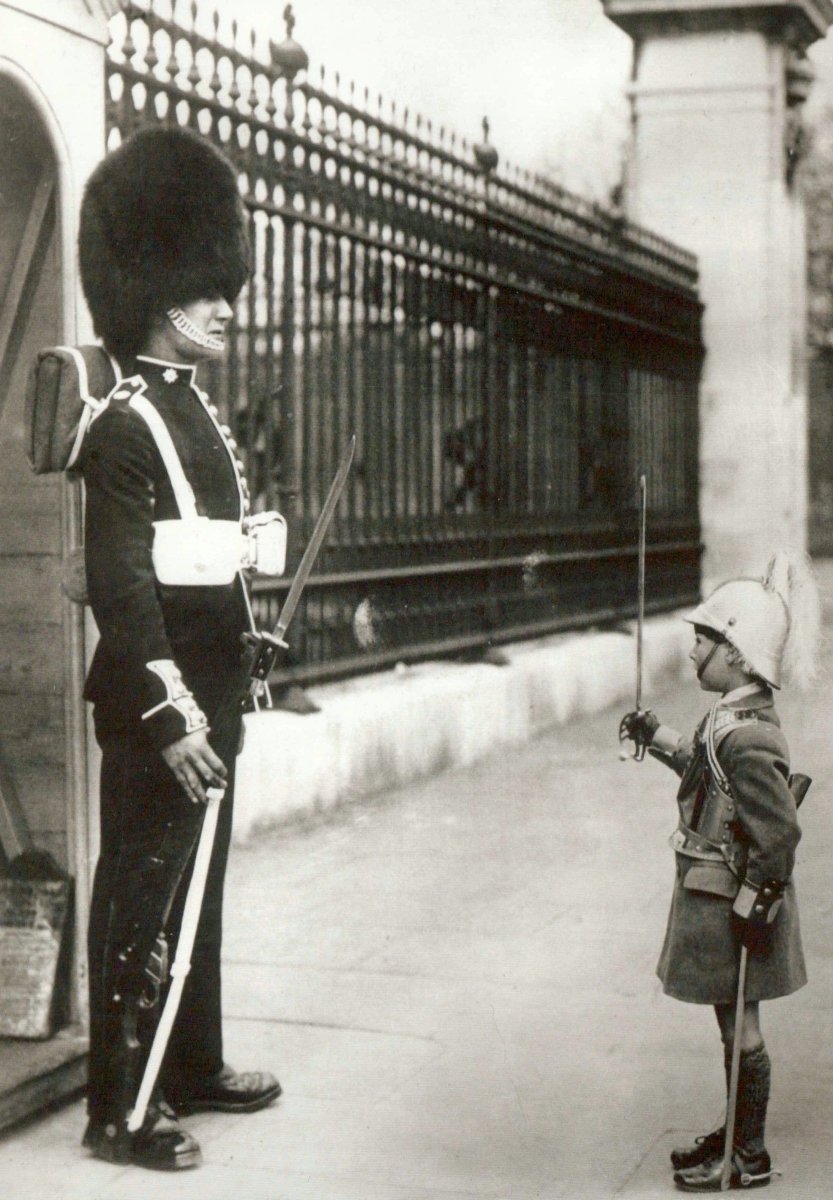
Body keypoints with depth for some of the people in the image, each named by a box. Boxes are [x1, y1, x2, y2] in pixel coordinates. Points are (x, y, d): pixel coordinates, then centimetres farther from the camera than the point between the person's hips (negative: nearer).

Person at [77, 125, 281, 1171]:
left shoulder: (192, 409, 14)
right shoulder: (125, 428, -16)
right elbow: (120, 587, -21)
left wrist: (247, 659, 22)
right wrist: (170, 718, -24)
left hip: (207, 692, 10)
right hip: (156, 704, -9)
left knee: (196, 888, 18)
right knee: (142, 897, -2)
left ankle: (193, 1067, 31)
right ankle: (120, 1111, 8)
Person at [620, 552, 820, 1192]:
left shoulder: (746, 737, -27)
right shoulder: (734, 717, 4)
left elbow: (780, 833, -28)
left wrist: (754, 906, -22)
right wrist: (657, 738, 32)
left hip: (731, 903, -10)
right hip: (714, 897, 10)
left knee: (740, 1027, 4)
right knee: (735, 1024, 20)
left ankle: (748, 1158, 17)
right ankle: (736, 1134, 35)